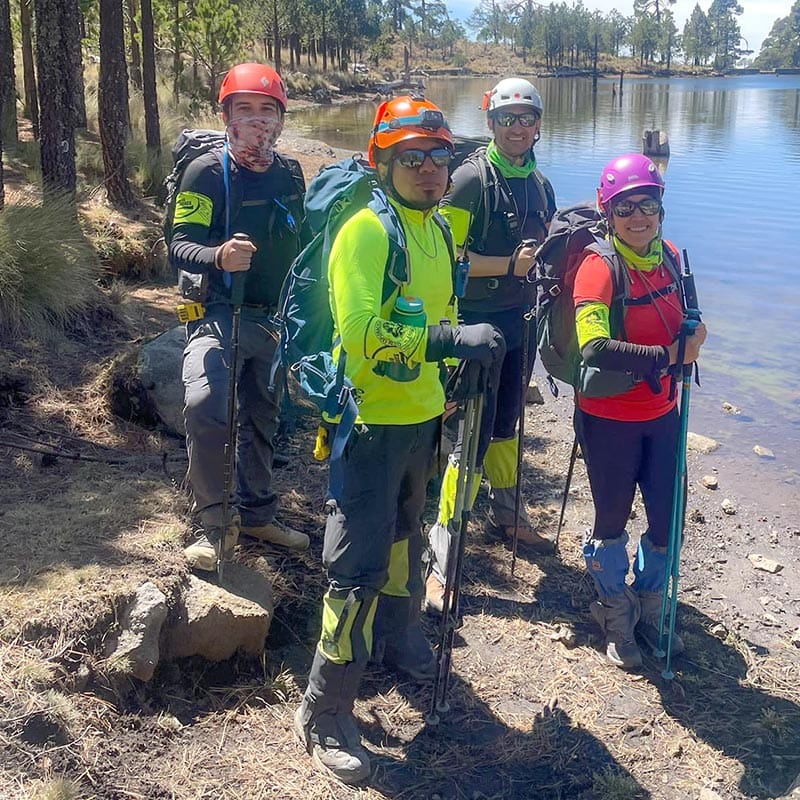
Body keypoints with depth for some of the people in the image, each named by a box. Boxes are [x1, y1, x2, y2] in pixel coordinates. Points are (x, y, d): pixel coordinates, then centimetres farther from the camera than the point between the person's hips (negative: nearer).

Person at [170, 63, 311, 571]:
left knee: (262, 419, 16)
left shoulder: (290, 174, 7)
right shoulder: (207, 172, -10)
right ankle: (215, 523, -12)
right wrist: (218, 256, -37)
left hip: (275, 319, 6)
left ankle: (257, 513, 34)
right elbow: (180, 247, -17)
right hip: (222, 315, -6)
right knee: (205, 405, -27)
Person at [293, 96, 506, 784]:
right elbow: (360, 331, -30)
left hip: (421, 417, 9)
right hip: (372, 422, -8)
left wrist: (449, 383, 21)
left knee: (405, 536, 25)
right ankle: (326, 715, 9)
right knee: (359, 566, -5)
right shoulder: (366, 229, -18)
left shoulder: (437, 227, 10)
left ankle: (398, 638, 49)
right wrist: (452, 339, -36)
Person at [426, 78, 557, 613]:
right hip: (478, 320, -7)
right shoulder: (472, 178, -12)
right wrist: (511, 264, -23)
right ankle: (443, 560, -2)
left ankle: (507, 513, 41)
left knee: (507, 423, 21)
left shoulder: (540, 183, 11)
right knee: (474, 436, -8)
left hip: (522, 320, 7)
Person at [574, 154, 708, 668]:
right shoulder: (599, 266, -19)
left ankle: (649, 607, 41)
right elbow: (594, 347, -33)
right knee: (613, 518, 13)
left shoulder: (669, 256, 1)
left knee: (668, 519, 13)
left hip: (661, 414, 6)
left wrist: (692, 332, -2)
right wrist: (667, 356, -27)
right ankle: (616, 616, 37)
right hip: (609, 420, -5)